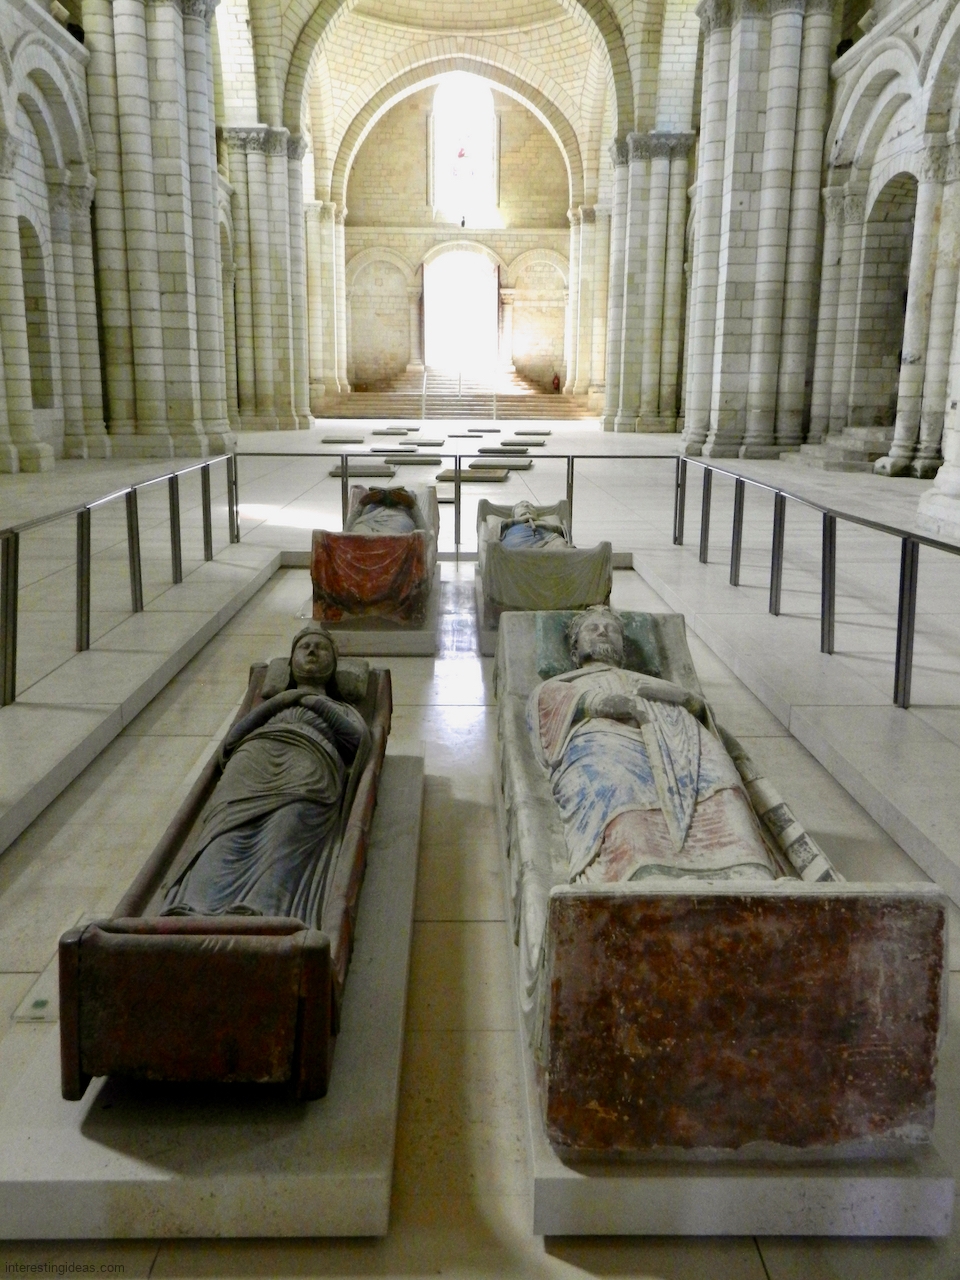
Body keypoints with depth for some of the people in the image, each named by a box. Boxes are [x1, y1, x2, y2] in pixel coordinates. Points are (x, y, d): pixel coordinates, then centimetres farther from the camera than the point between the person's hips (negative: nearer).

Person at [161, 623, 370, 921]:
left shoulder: (344, 710, 41)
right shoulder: (270, 703, 43)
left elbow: (359, 743, 14)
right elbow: (229, 744, 22)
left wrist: (317, 704, 17)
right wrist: (276, 704, 16)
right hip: (254, 754, 2)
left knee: (288, 829, -39)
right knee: (228, 828, -35)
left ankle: (260, 913, -65)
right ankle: (194, 911, -60)